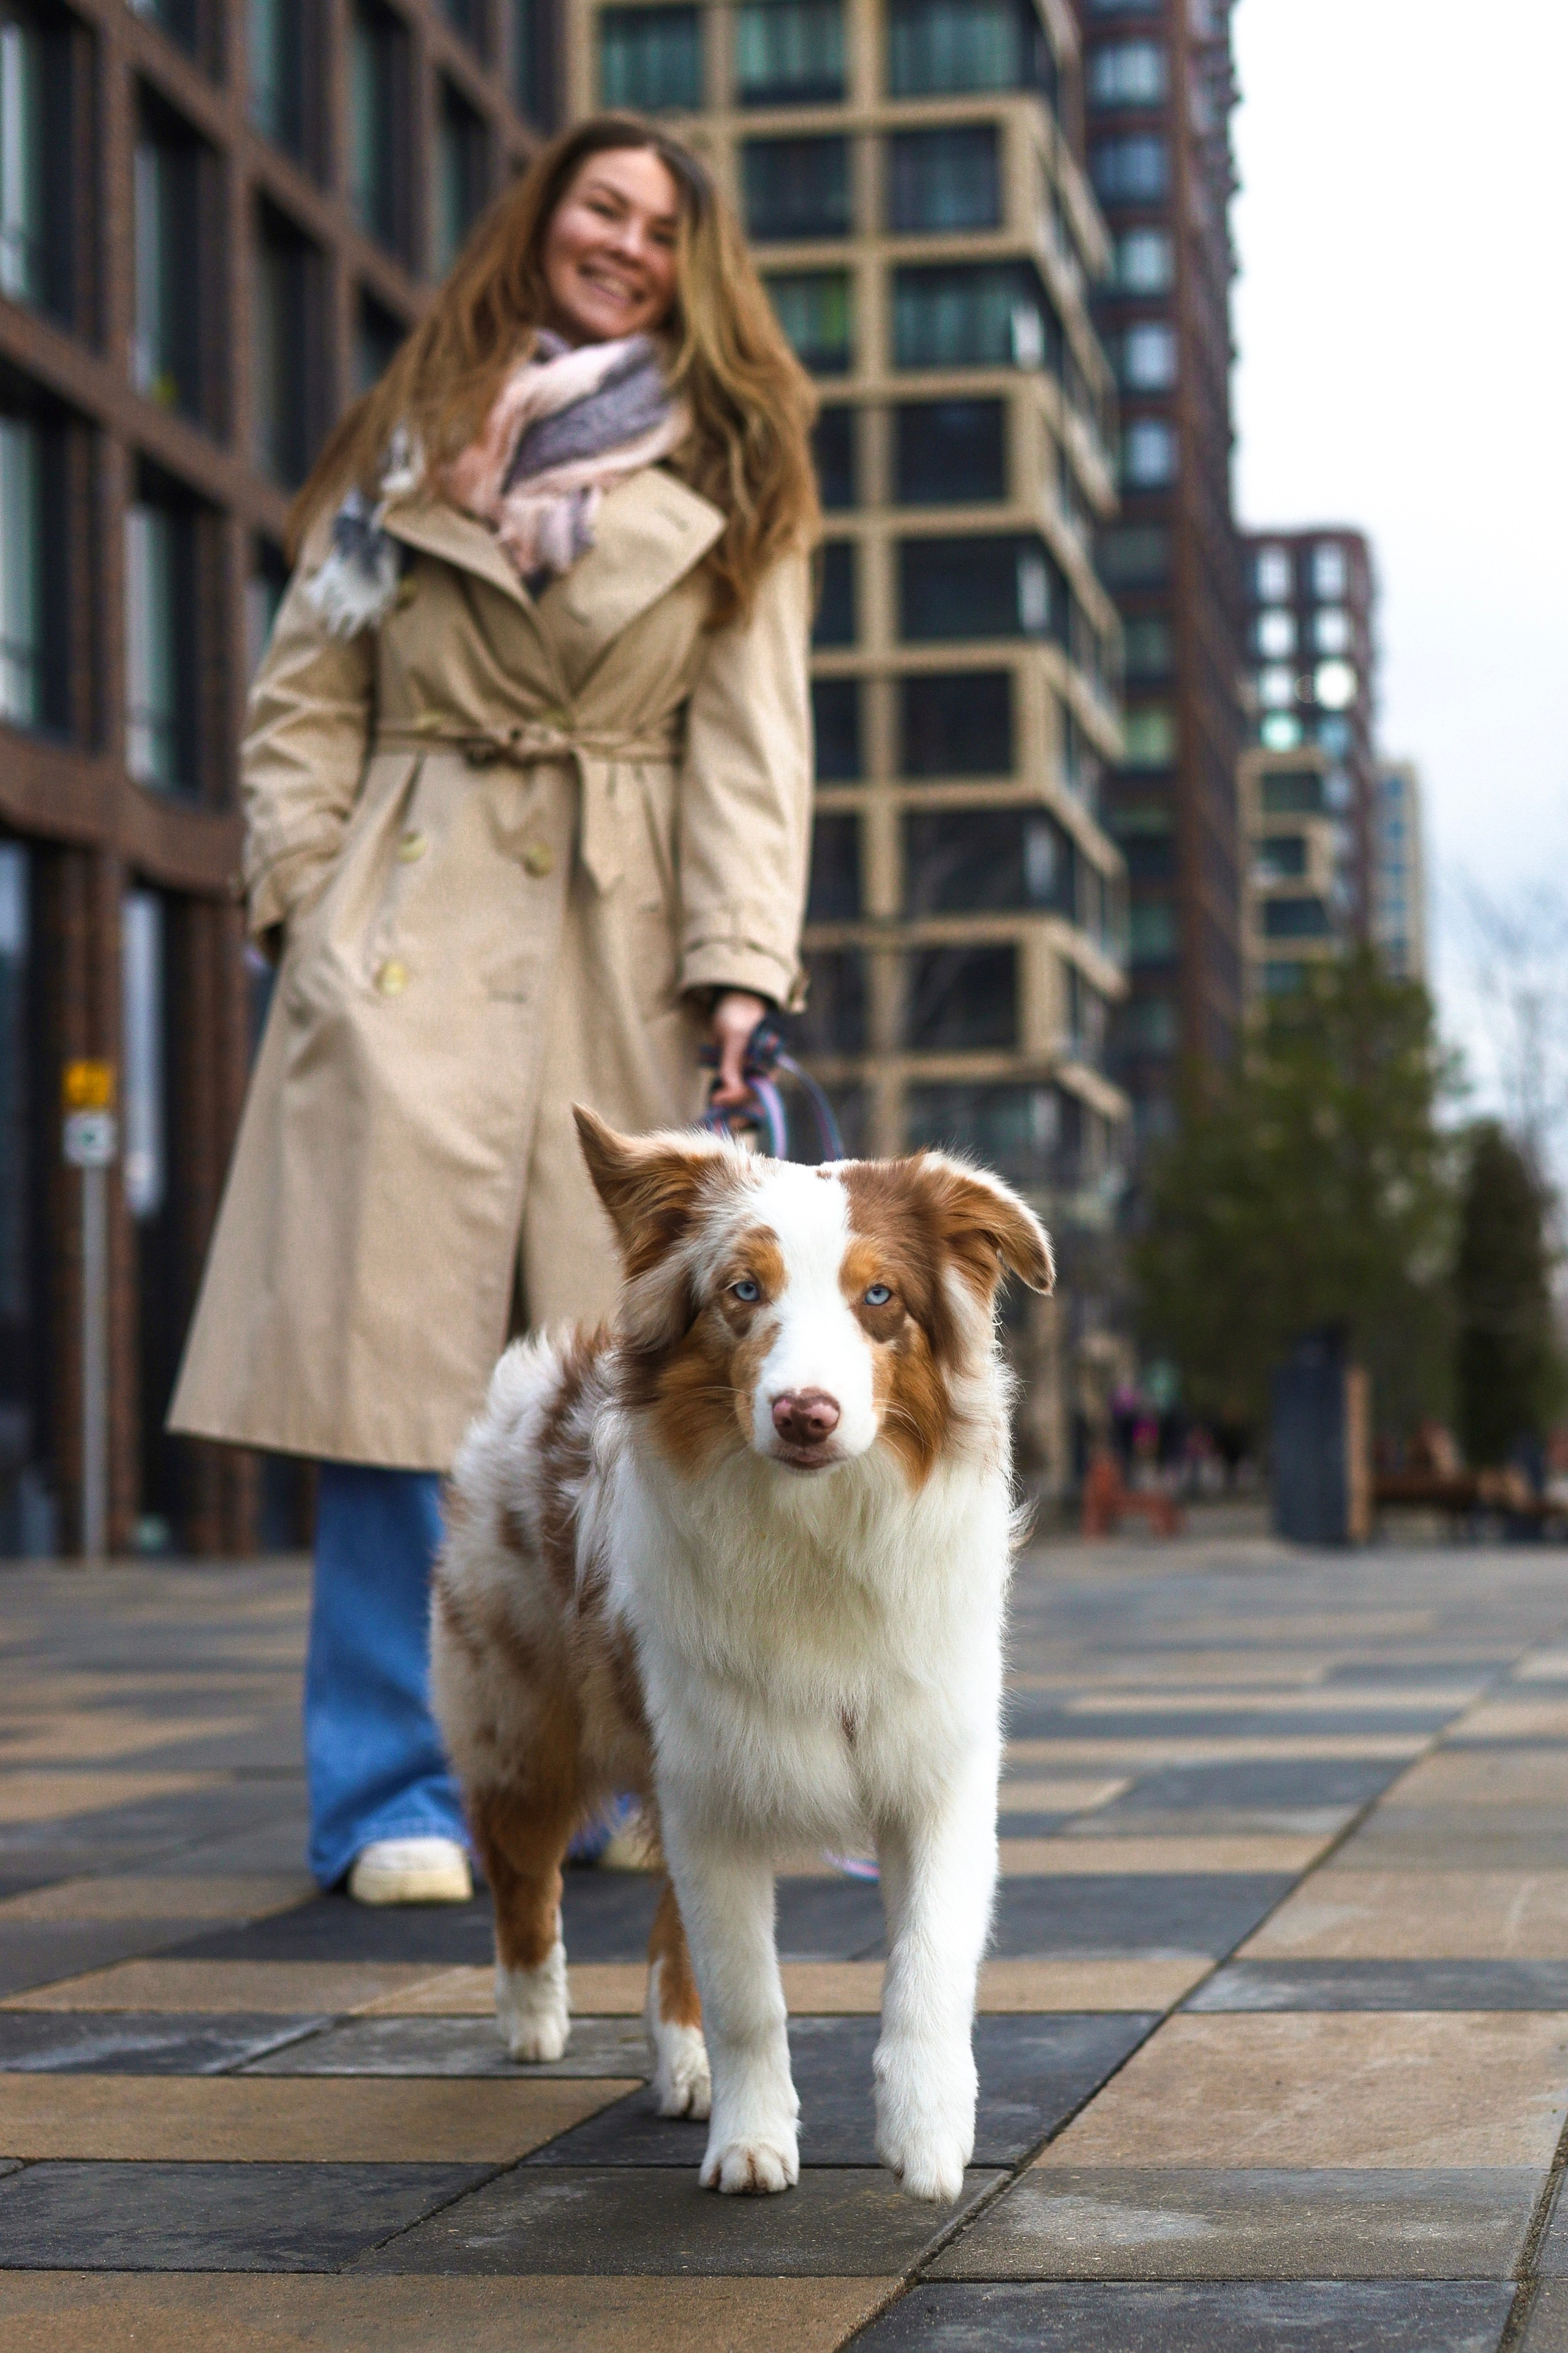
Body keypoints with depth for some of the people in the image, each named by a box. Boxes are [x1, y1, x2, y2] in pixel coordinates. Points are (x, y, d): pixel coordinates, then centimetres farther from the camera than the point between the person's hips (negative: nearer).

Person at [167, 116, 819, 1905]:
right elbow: (302, 698, 11)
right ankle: (396, 1794, -4)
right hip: (414, 929, -1)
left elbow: (751, 736, 5)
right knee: (397, 1344, -7)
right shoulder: (407, 442, 14)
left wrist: (739, 962, -7)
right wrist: (308, 911, -2)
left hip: (629, 946, 1)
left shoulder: (733, 478, 14)